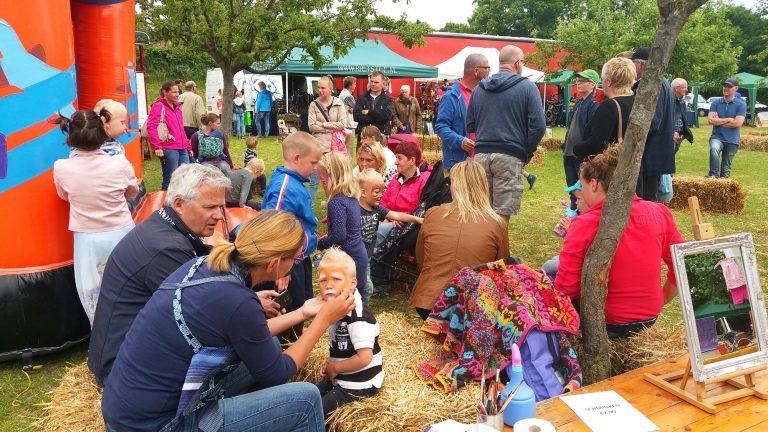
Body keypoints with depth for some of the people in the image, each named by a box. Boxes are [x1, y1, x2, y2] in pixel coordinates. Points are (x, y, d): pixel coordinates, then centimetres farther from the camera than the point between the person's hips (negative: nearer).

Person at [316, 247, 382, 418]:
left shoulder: (358, 316, -27)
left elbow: (364, 358, -32)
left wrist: (335, 368, -19)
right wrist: (330, 363, 0)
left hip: (359, 384, -9)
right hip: (340, 376, 9)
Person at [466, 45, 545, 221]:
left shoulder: (479, 88, 13)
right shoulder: (527, 87, -1)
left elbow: (470, 126, 15)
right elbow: (538, 126, -7)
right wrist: (527, 152, 5)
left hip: (481, 155, 5)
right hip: (510, 157, -4)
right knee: (502, 214, -1)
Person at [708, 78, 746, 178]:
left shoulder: (741, 104, -1)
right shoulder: (716, 103, 4)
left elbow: (738, 123, -12)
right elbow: (711, 120, -7)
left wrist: (718, 121, -6)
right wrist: (728, 119, -8)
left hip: (732, 140, 0)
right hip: (717, 137, 0)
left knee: (726, 169, 5)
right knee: (714, 148, -34)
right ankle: (714, 175, -33)